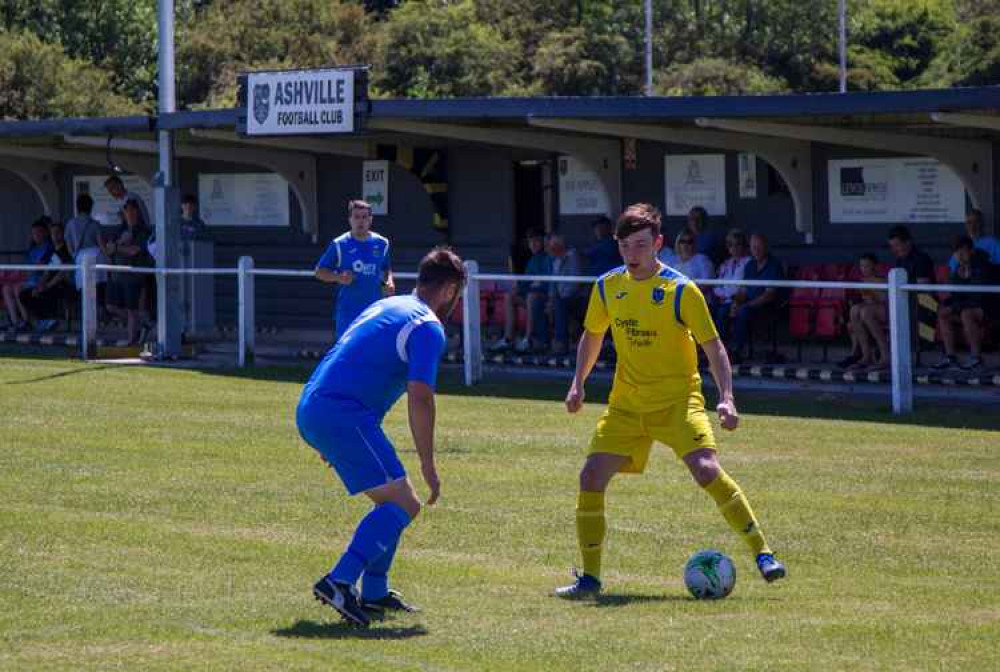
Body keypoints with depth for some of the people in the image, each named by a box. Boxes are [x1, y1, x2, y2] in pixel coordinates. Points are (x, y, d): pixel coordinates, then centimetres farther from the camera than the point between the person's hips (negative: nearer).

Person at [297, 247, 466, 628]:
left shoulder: (385, 307, 24)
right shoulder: (427, 328, -5)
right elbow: (420, 399, -14)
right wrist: (428, 467, -10)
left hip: (310, 409, 10)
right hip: (342, 414, -10)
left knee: (394, 500, 20)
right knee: (402, 505, -12)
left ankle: (374, 593, 21)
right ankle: (340, 582, -26)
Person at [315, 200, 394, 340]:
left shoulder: (381, 243, 6)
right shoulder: (339, 245, -3)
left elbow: (387, 268, 22)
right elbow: (319, 271, 3)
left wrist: (389, 281, 0)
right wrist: (338, 278, -15)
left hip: (374, 309, 3)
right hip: (348, 311, -3)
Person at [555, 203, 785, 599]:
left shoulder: (680, 291, -11)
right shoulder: (607, 287, 3)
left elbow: (713, 346, -8)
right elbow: (592, 335, 21)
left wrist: (726, 398, -20)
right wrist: (578, 382, 9)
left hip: (677, 399, -4)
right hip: (626, 403, 5)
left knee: (706, 469, -24)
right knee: (591, 478, -7)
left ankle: (762, 554, -14)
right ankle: (589, 578, 5)